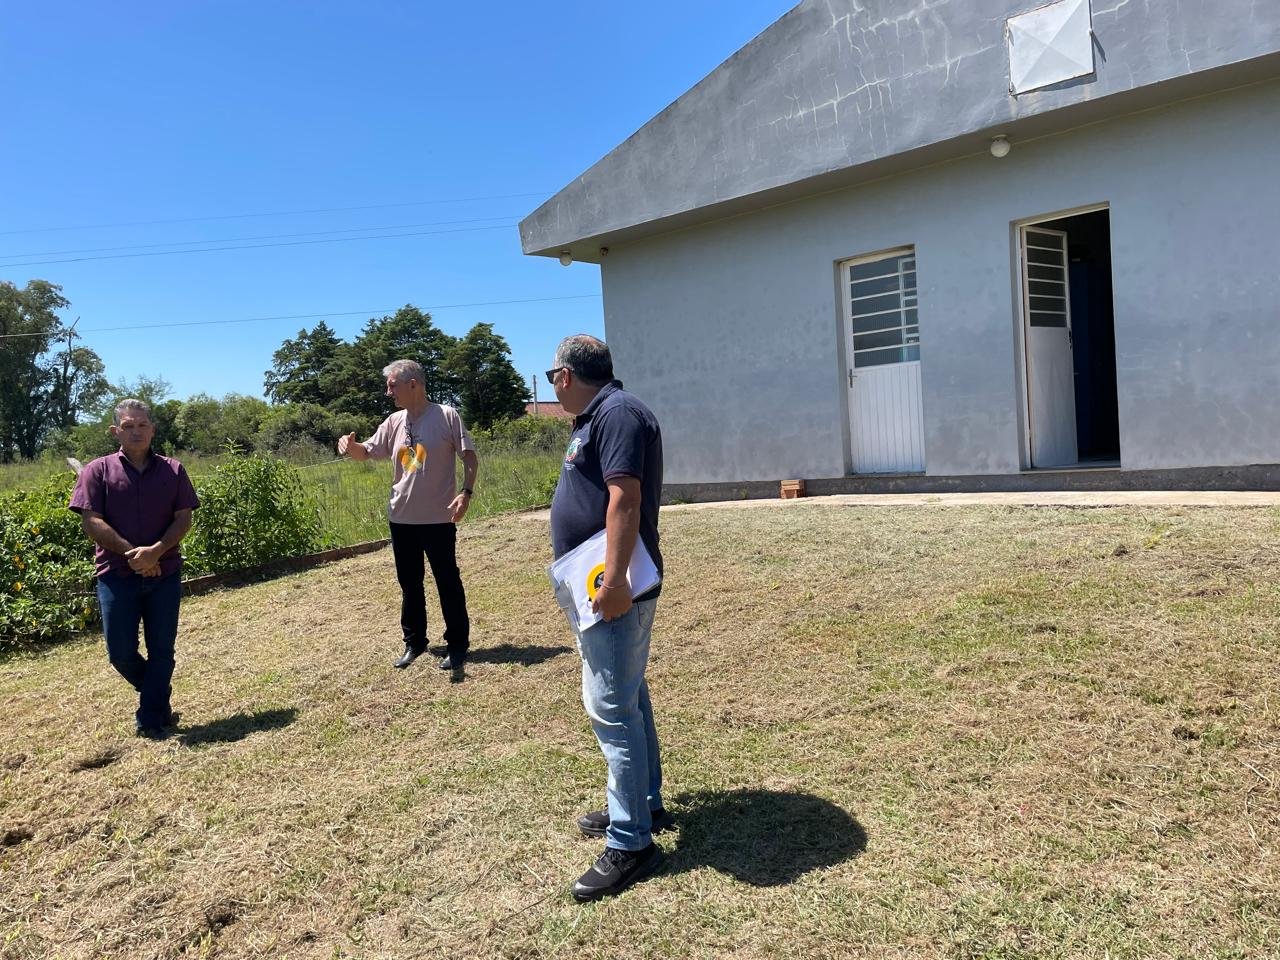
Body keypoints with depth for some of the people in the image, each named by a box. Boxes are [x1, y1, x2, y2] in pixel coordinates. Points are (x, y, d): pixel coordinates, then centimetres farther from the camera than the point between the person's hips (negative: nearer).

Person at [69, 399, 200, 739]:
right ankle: (156, 695, 30)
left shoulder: (172, 470, 5)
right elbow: (90, 521, -5)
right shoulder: (98, 471, 2)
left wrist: (155, 551, -17)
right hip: (117, 574, -1)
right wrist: (131, 553, -15)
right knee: (121, 651, 2)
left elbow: (183, 519, -1)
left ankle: (152, 718, 15)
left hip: (164, 573, 1)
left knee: (162, 649, 3)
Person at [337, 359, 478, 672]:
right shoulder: (394, 422, 6)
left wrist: (466, 492, -18)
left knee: (448, 582, 5)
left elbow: (470, 457, -6)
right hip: (401, 518, 6)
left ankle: (457, 645, 16)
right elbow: (366, 452, 12)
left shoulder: (447, 416, -9)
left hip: (439, 517, -5)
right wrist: (350, 446, -11)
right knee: (409, 583, 15)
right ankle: (414, 642, 28)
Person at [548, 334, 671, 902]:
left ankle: (631, 843, 4)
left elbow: (625, 497, -26)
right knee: (627, 699, 19)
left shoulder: (616, 413, -16)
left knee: (612, 709, -6)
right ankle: (644, 805, 34)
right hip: (602, 586, 11)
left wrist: (614, 580, -31)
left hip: (616, 590, -11)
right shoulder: (597, 418, 17)